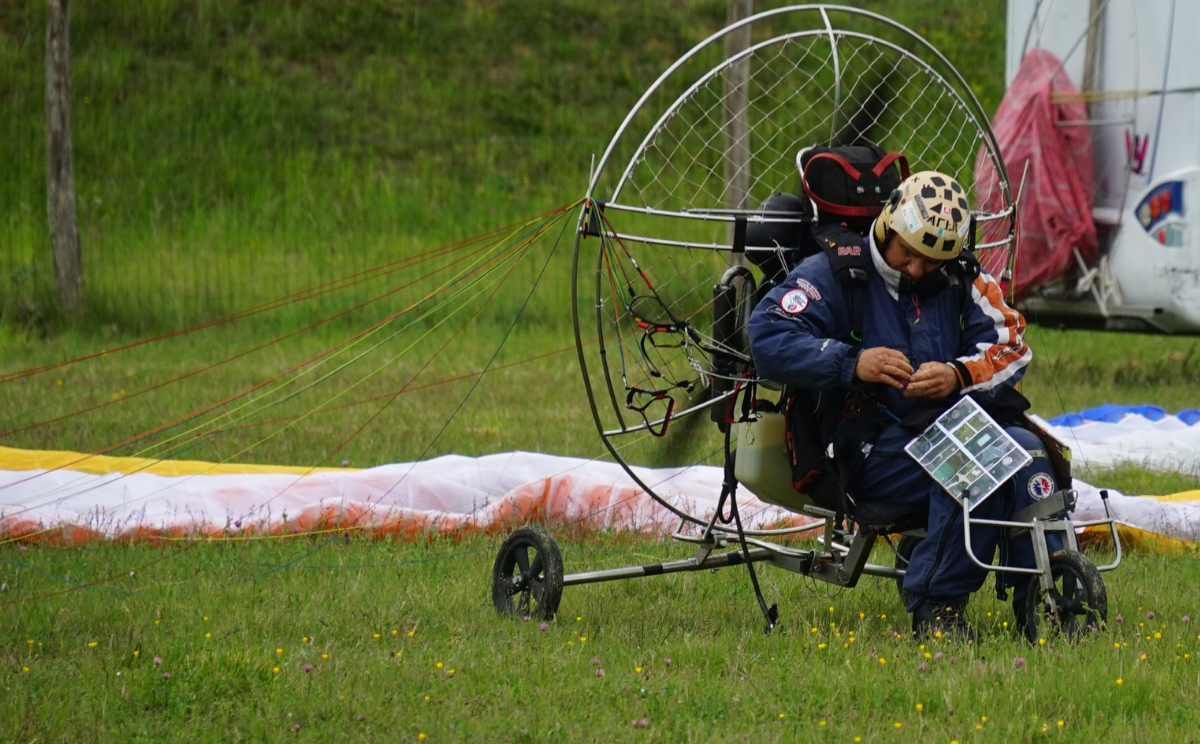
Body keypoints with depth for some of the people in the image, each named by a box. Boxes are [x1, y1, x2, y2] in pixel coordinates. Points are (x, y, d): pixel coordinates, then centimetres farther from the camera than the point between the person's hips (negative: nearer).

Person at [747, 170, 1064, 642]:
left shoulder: (962, 280, 13)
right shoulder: (834, 274, 1)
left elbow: (1010, 347, 2)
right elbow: (768, 338, -12)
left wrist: (959, 375, -21)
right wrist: (852, 363, -26)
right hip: (874, 447, -5)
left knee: (1026, 448, -26)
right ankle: (935, 606, -27)